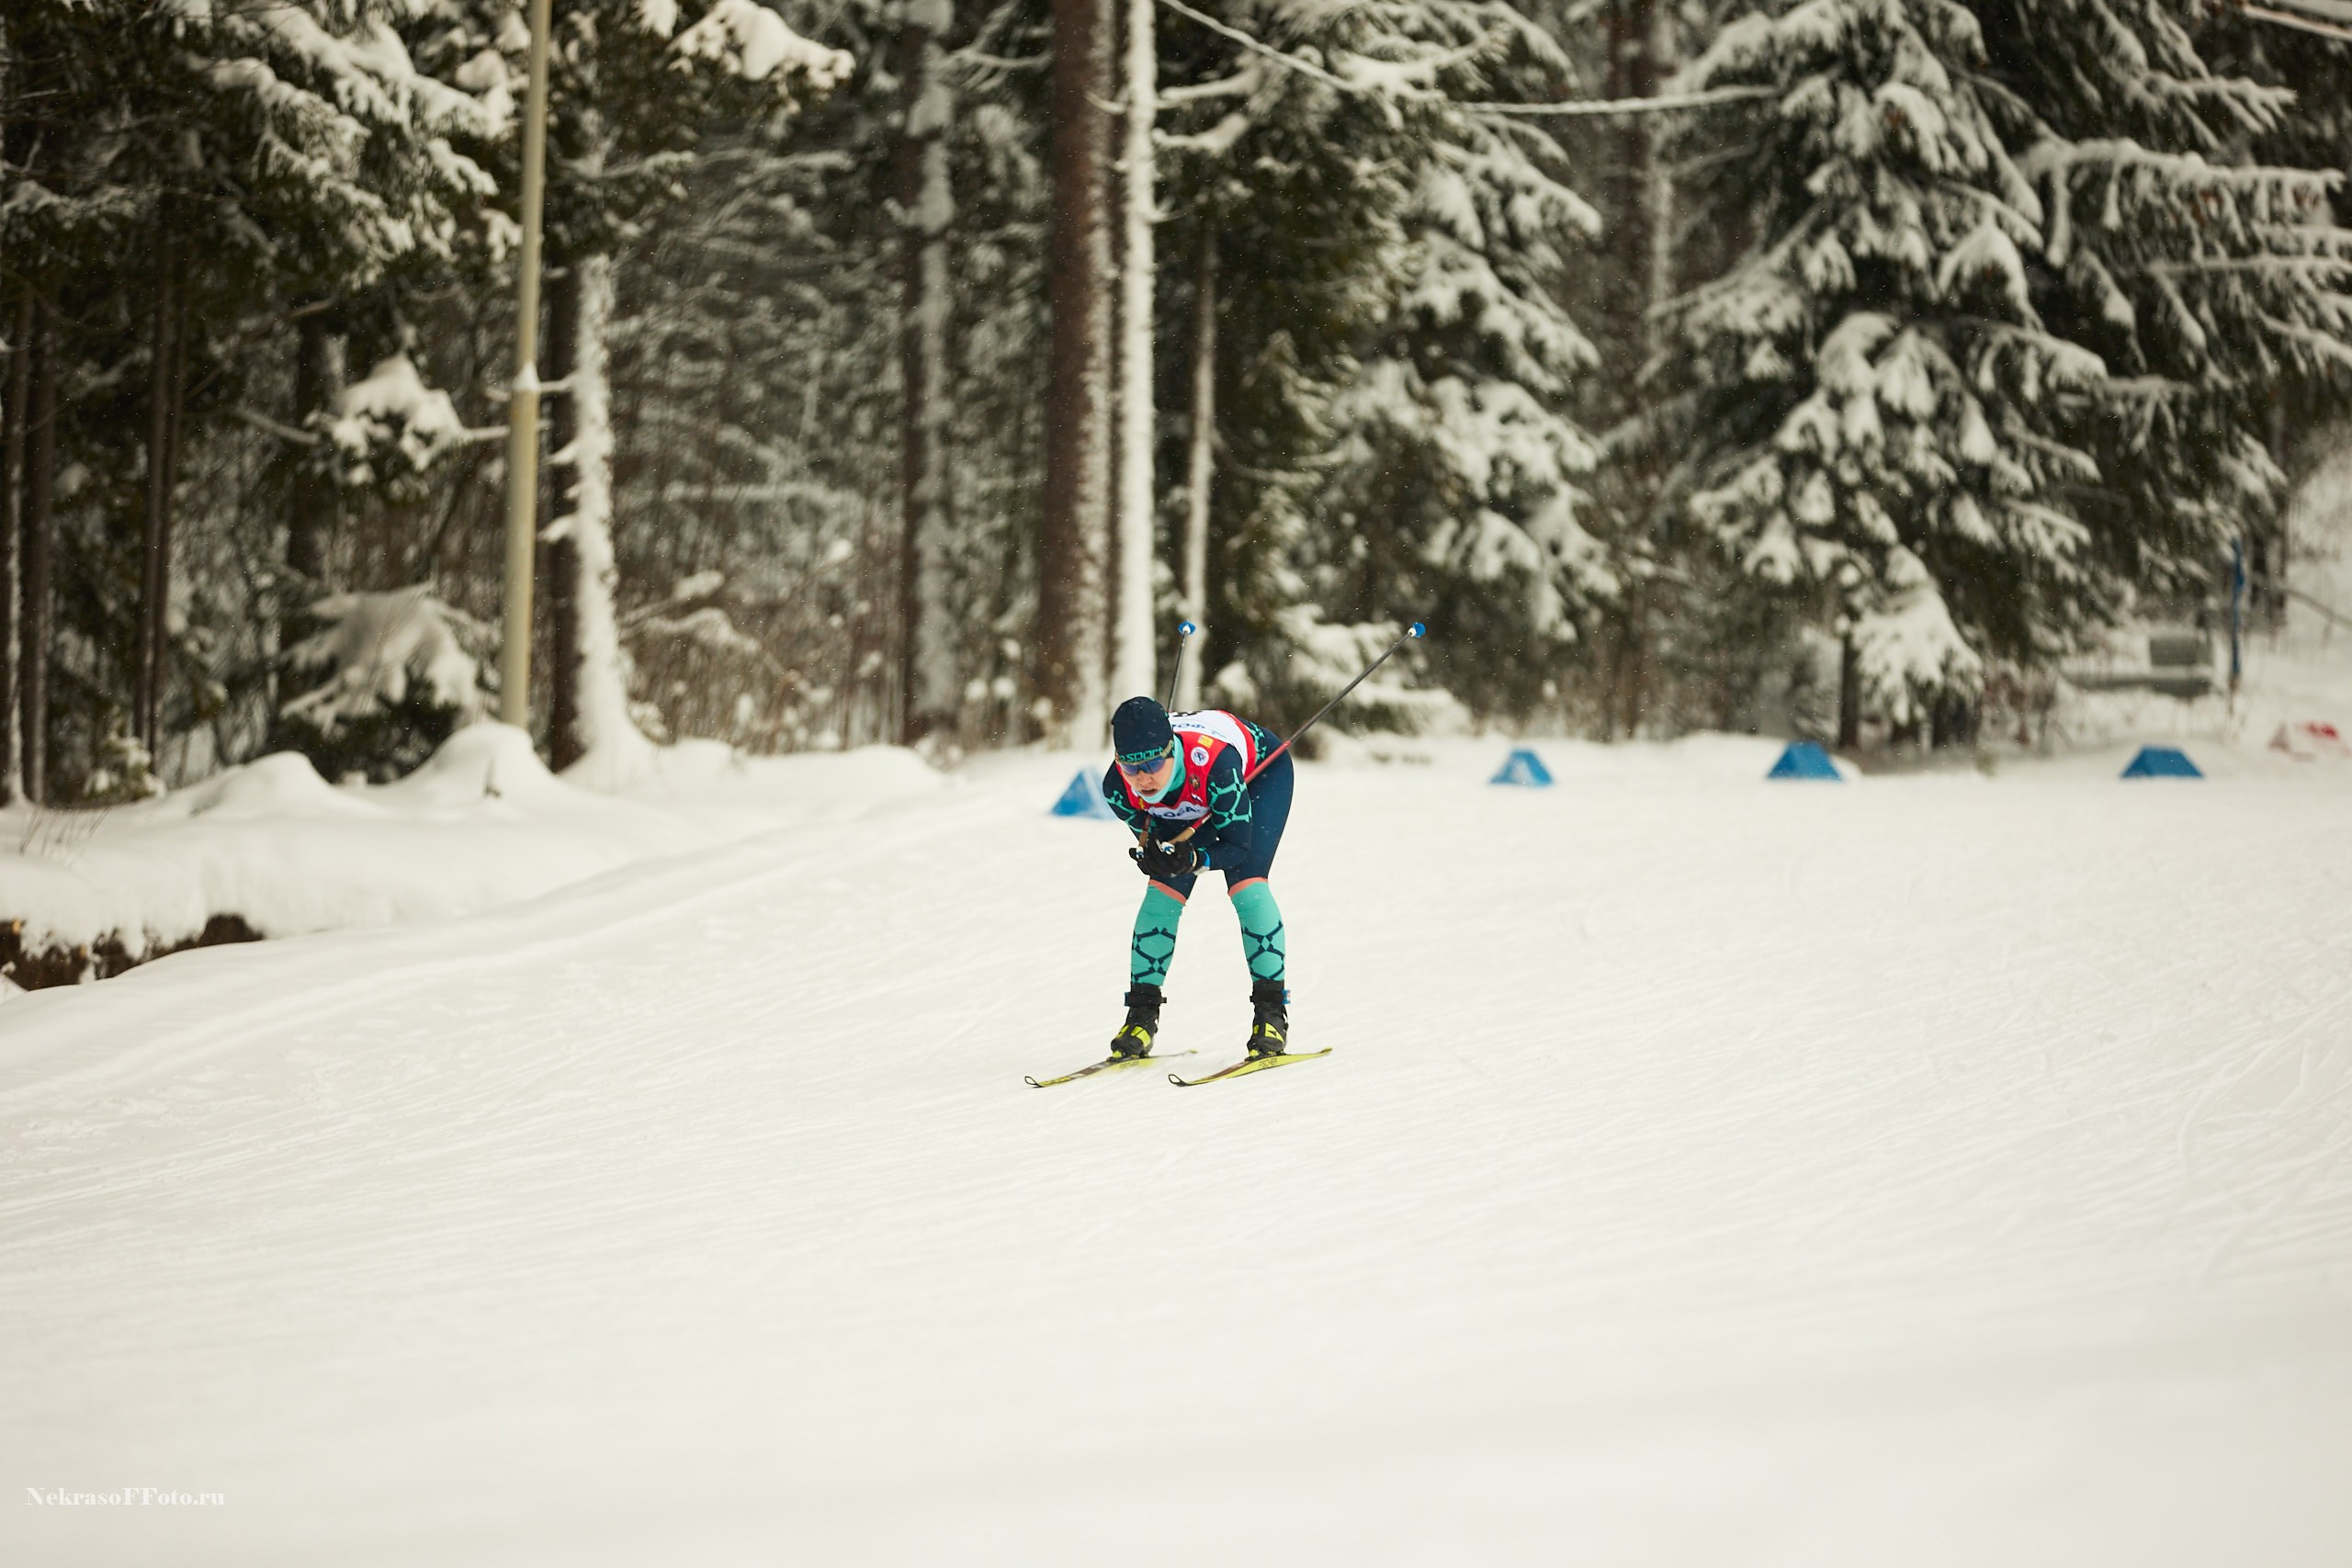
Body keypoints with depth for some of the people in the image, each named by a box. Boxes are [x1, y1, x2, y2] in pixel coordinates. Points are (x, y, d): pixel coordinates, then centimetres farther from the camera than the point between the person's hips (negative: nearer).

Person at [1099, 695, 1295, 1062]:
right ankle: (1141, 1014, 2)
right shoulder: (1117, 788, -32)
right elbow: (1151, 835, -13)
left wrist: (1193, 859, -51)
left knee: (1246, 883, -21)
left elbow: (1237, 846, -32)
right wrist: (1152, 854, -37)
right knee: (1163, 891, -9)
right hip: (1190, 805, 4)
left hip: (1260, 772, -4)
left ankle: (1272, 1011, -14)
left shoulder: (1216, 764, -44)